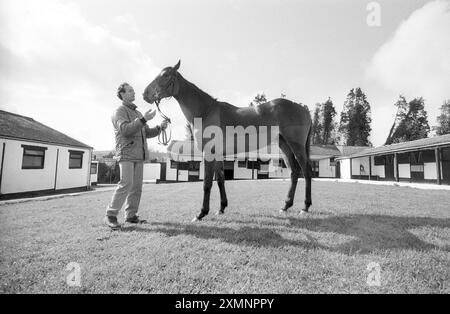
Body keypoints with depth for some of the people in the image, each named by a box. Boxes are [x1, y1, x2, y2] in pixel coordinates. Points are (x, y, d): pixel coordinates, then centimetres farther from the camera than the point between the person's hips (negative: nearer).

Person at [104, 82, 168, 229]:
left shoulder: (137, 113, 23)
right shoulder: (119, 111, 0)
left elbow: (147, 133, 21)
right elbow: (125, 130, -18)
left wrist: (160, 127, 4)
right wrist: (144, 119, -25)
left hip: (139, 155, 7)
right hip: (126, 153, -7)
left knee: (137, 186, 5)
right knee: (126, 184, -15)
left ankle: (131, 215, 12)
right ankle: (110, 215, -5)